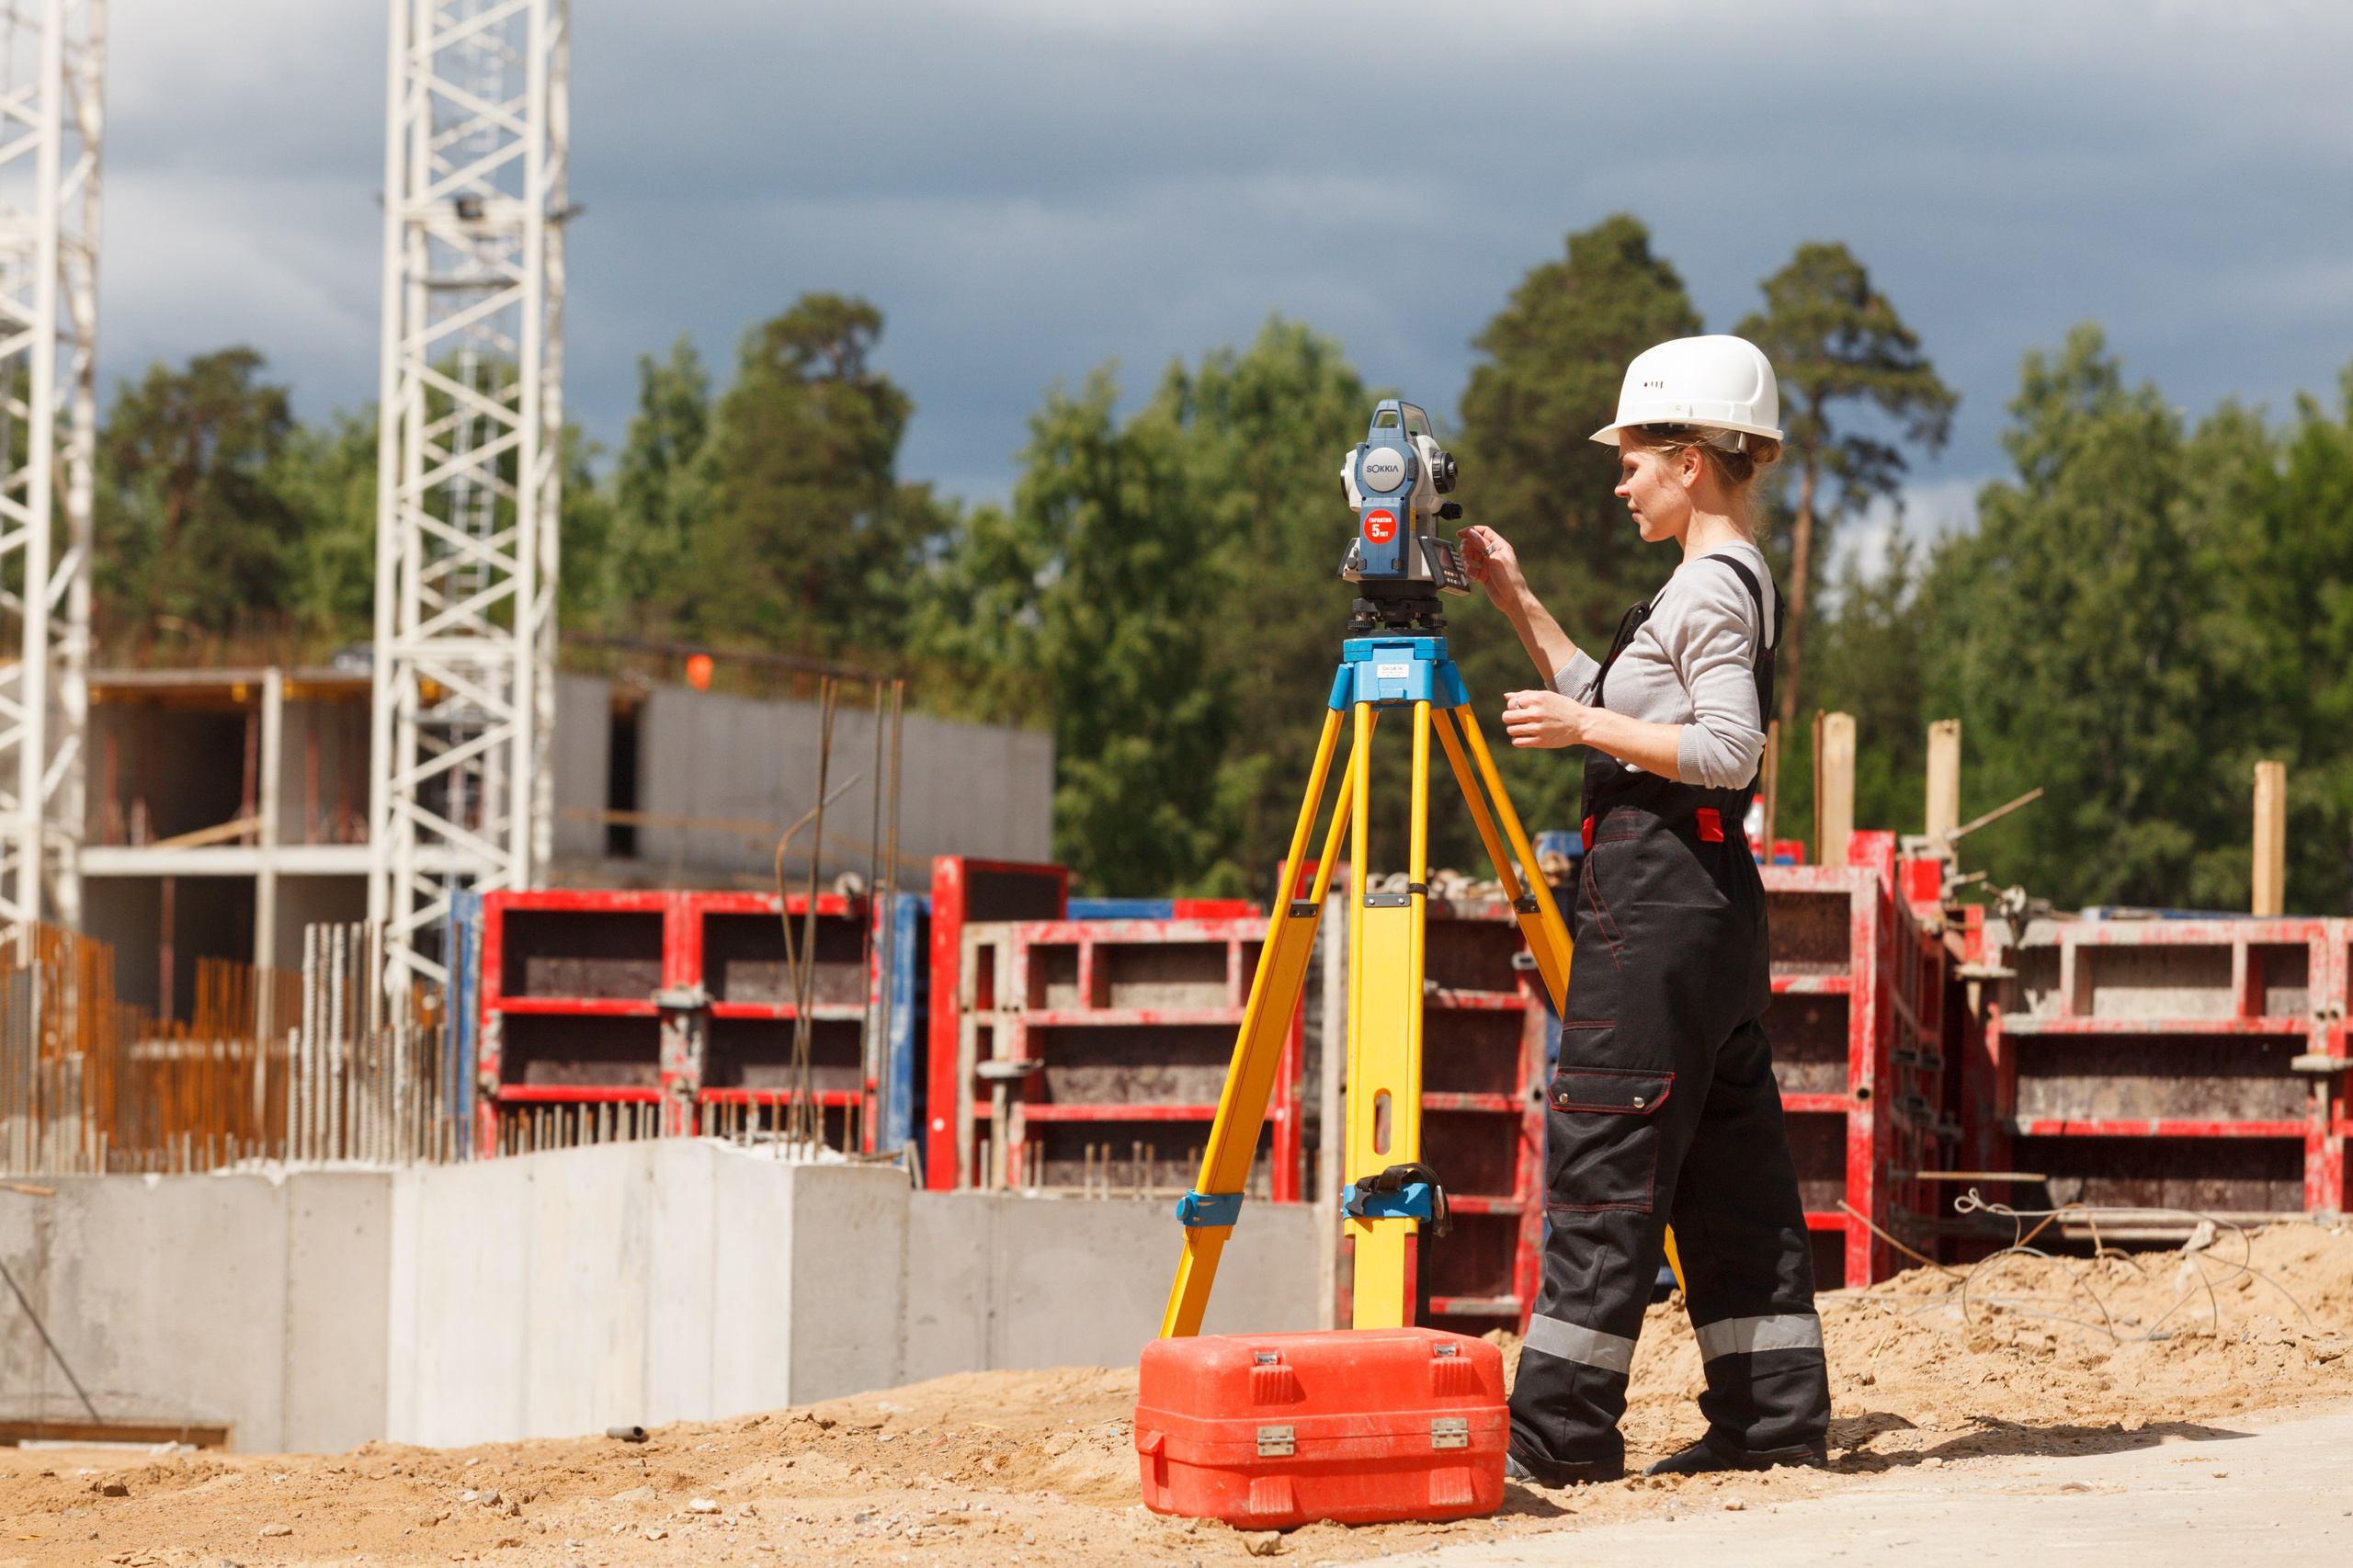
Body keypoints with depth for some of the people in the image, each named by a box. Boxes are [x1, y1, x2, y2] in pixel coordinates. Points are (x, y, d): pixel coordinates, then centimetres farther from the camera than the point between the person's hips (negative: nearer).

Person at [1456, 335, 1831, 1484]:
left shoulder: (1712, 589, -12)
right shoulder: (1732, 583, 18)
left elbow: (1726, 751, -22)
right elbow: (1619, 711, 27)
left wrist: (1583, 727, -16)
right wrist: (1517, 602, 25)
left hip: (1658, 908, -10)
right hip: (1712, 900, 10)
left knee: (1603, 1157, -8)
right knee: (1731, 1164, 9)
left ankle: (1561, 1429, -7)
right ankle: (1771, 1419, 9)